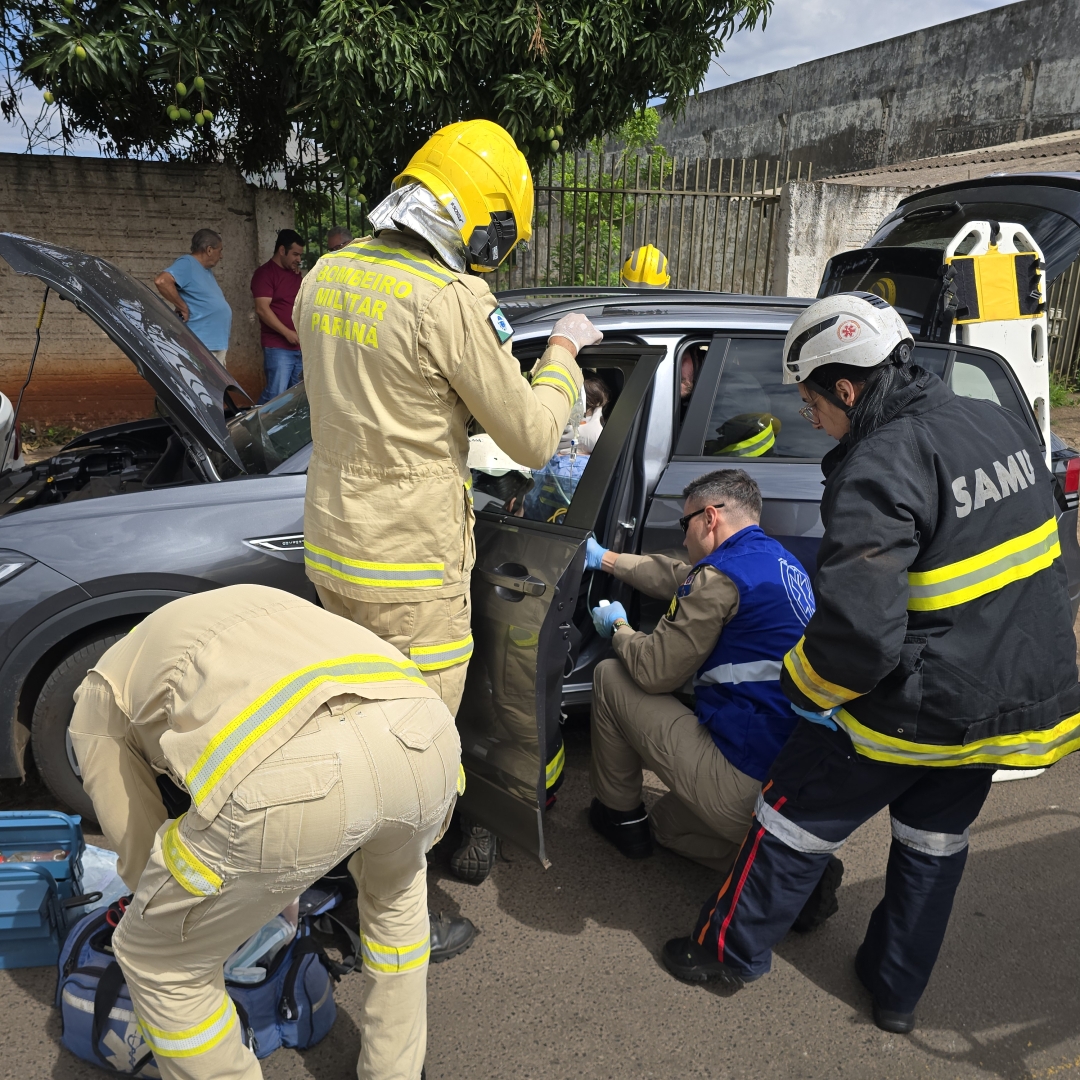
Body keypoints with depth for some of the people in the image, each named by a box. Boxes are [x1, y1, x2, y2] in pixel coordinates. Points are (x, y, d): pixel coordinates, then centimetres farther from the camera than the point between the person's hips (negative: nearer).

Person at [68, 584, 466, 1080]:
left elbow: (139, 852, 35)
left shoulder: (99, 696, 32)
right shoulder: (262, 612, 45)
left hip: (289, 778, -6)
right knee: (395, 884, 42)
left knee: (158, 960, 26)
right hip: (424, 738, 6)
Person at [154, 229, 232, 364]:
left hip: (218, 345, 10)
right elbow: (161, 281, -26)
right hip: (200, 345, -10)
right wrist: (183, 307, -19)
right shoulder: (187, 263, -10)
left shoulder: (207, 270, 19)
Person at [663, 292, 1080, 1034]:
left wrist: (802, 684, -11)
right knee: (936, 837, 24)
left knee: (799, 812, 11)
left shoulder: (880, 468, -25)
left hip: (919, 710, -8)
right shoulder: (1004, 426, 3)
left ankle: (731, 951, 29)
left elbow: (858, 631, -30)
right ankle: (899, 991, 40)